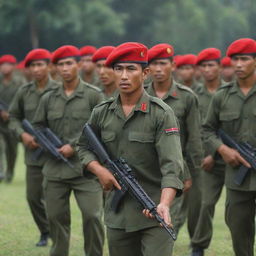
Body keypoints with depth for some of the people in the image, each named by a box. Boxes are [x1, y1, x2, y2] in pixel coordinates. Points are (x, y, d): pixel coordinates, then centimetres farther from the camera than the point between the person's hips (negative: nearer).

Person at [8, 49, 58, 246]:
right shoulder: (24, 92, 6)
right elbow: (14, 117, 16)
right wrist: (22, 134, -3)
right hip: (33, 155, 4)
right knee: (33, 197, 9)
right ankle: (45, 232, 29)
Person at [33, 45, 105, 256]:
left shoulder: (93, 95, -1)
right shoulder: (48, 99, 11)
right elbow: (38, 127, 17)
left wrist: (74, 146, -11)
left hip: (85, 169, -4)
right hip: (54, 169, 4)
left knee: (92, 216, -12)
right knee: (56, 218, 8)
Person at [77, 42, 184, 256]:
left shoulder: (161, 114, -8)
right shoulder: (101, 113, 7)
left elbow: (172, 165, -17)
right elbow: (83, 147, 21)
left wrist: (164, 204, -34)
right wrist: (100, 170, -1)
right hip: (117, 213, 5)